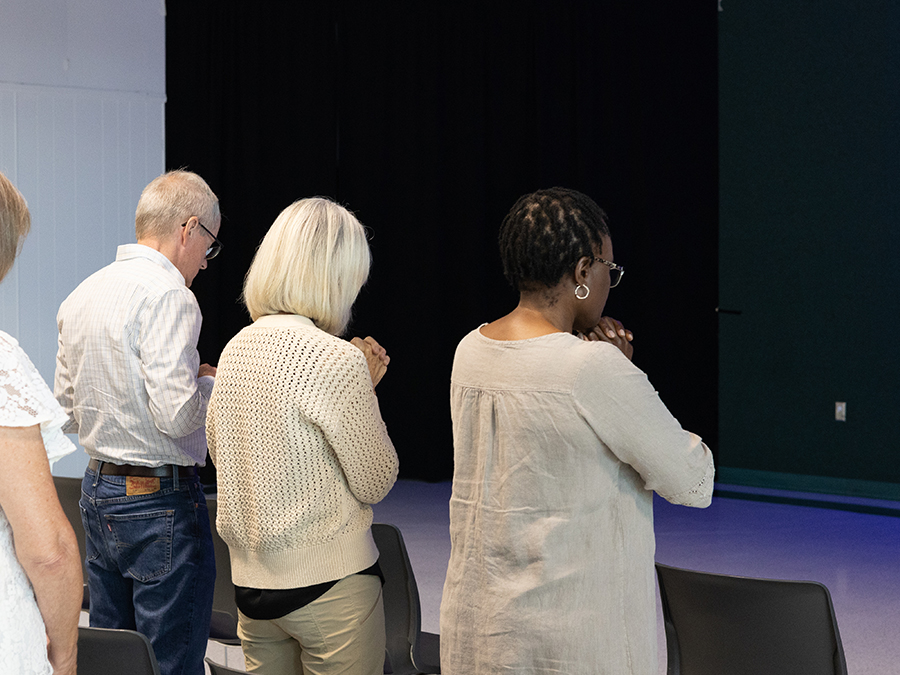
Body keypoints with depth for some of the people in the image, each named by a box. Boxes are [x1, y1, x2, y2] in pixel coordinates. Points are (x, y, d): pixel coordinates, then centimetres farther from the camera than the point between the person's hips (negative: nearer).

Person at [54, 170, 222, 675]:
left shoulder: (80, 296, 12)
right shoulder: (168, 294, -15)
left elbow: (68, 412, 18)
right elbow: (178, 414, -22)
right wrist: (209, 382, -3)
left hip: (98, 494, 9)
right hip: (162, 501, -9)